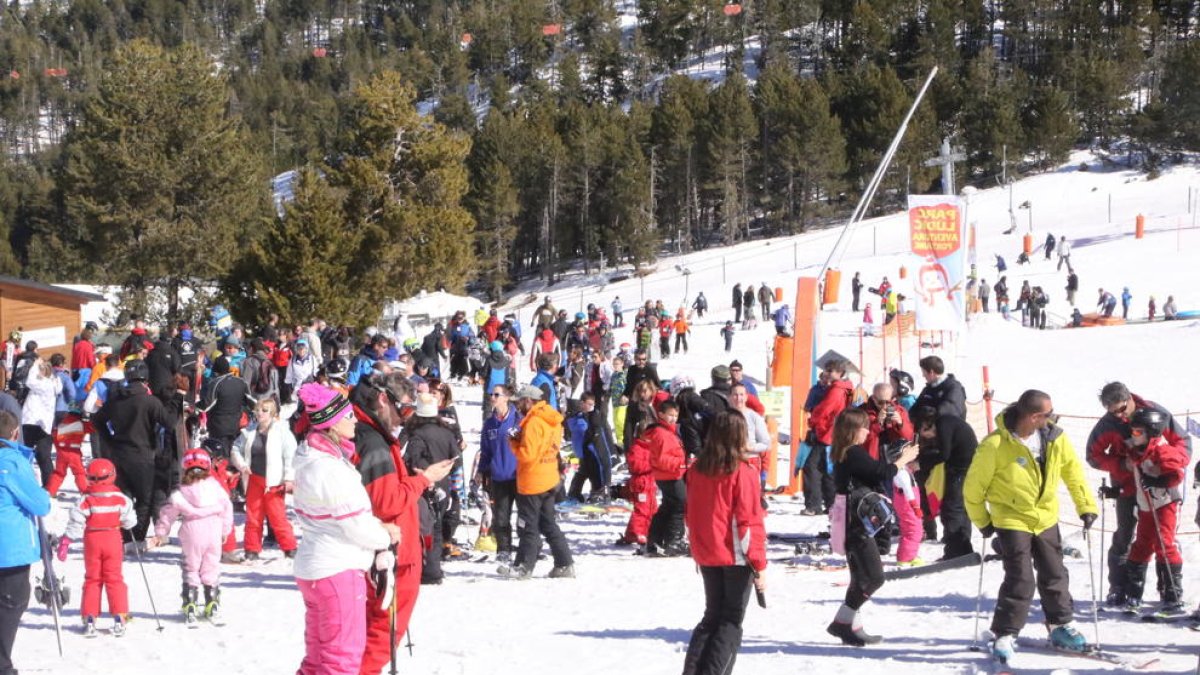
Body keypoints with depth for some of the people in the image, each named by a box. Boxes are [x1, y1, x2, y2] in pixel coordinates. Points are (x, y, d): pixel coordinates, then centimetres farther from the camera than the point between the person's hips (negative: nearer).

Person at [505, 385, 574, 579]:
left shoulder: (533, 422, -18)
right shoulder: (552, 421, 10)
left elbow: (527, 454, -22)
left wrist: (514, 444, -5)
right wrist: (521, 440, 4)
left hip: (532, 483, -9)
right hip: (549, 480, 9)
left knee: (528, 526, -1)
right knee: (548, 523, 14)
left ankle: (524, 566, 5)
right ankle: (564, 564, 12)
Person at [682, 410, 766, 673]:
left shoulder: (697, 470, 2)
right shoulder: (743, 472, -13)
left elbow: (691, 515, 11)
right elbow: (749, 521, -13)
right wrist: (759, 565, -9)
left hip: (707, 557, 5)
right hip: (736, 556, -5)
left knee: (712, 615, 17)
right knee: (731, 621, 4)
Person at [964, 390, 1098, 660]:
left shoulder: (1054, 437, -10)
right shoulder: (995, 445, -24)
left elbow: (1072, 471, 6)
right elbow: (974, 486, -12)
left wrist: (1086, 506, 4)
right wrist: (982, 521, -3)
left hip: (1046, 518, 5)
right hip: (1012, 520, -5)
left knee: (1054, 575, 15)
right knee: (1020, 580, -11)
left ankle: (1061, 626, 32)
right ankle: (1005, 635, 1)